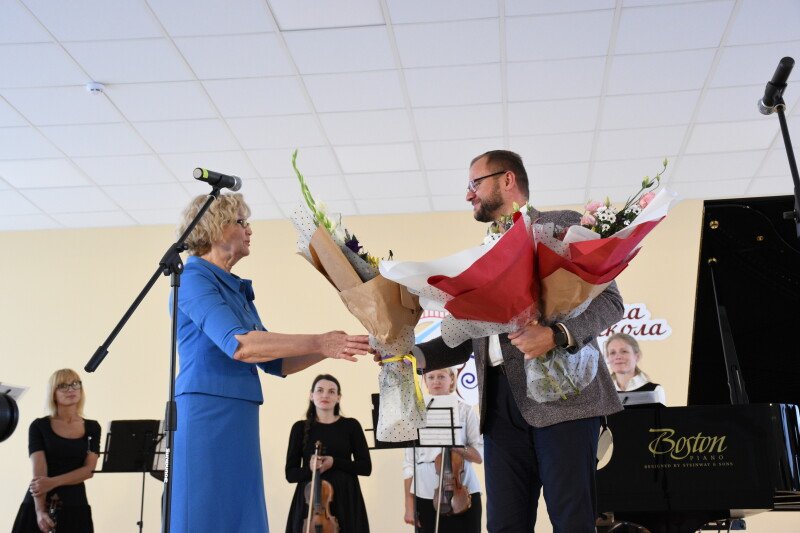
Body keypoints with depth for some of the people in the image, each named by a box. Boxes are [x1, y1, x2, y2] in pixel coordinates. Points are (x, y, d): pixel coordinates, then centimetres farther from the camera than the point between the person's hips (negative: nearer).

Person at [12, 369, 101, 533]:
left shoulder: (92, 428, 6)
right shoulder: (39, 426, -1)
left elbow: (89, 470, -4)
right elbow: (38, 470, -12)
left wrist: (53, 482, -19)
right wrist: (40, 510, -24)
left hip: (75, 506, 2)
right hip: (39, 505, -2)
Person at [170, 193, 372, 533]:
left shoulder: (238, 289, 19)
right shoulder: (193, 278, -7)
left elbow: (274, 362, 19)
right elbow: (239, 344, -22)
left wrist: (329, 348, 5)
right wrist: (319, 342, -21)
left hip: (240, 418, 9)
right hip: (207, 412, -9)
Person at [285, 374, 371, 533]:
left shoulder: (351, 425, 3)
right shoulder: (300, 427, 4)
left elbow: (366, 467, 1)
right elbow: (290, 473, 3)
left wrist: (334, 462, -13)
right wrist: (310, 469, -18)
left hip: (345, 498, 0)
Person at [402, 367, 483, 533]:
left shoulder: (464, 410, 3)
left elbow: (480, 455, 0)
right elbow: (409, 463, 5)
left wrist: (456, 446, -18)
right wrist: (409, 505, 2)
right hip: (426, 497, 1)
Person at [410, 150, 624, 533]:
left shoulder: (564, 227, 6)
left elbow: (609, 299, -3)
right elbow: (463, 339, 22)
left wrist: (557, 335, -20)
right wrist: (414, 355, 4)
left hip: (562, 391, -5)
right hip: (502, 401, 6)